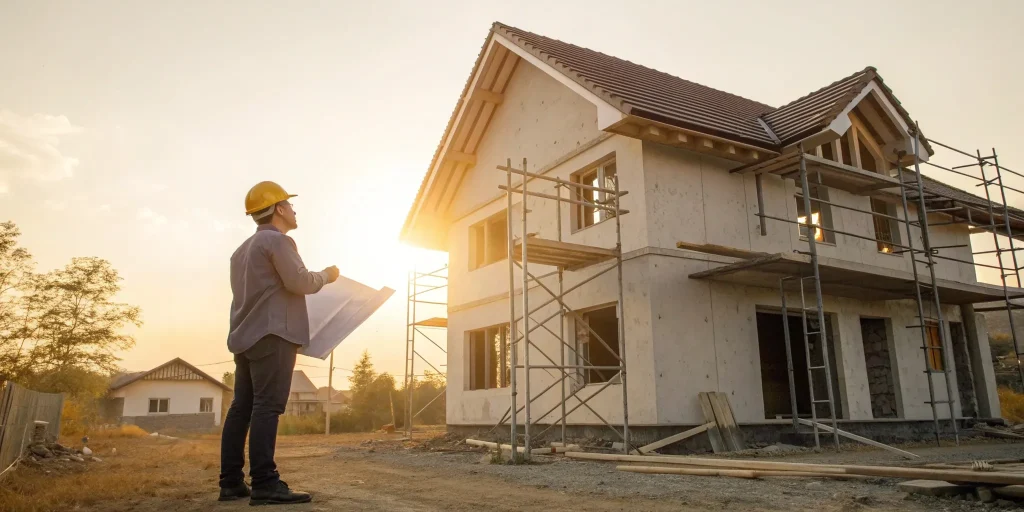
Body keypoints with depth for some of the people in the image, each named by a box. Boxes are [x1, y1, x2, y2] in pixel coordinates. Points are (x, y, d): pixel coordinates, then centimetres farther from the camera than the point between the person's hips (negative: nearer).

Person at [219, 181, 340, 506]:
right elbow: (300, 282, -13)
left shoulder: (242, 249, 25)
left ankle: (231, 482, 8)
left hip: (246, 335, 10)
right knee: (267, 406, -14)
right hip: (272, 334, -10)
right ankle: (264, 484, -16)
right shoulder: (277, 240, -6)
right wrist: (326, 276, 4)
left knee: (242, 407, 7)